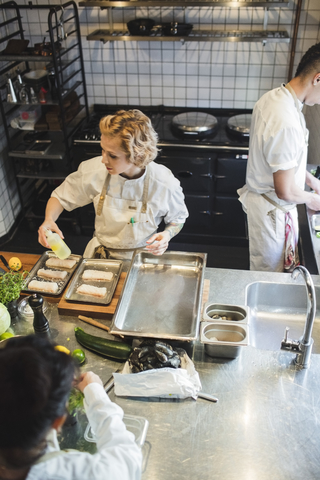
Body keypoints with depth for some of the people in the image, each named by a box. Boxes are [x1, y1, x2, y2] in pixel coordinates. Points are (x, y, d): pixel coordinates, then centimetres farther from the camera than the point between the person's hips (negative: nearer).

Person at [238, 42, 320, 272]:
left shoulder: (272, 97, -3)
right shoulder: (287, 123, -34)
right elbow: (286, 192, -27)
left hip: (260, 196, 9)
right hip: (274, 210, -9)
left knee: (263, 267, 28)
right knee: (270, 273, 14)